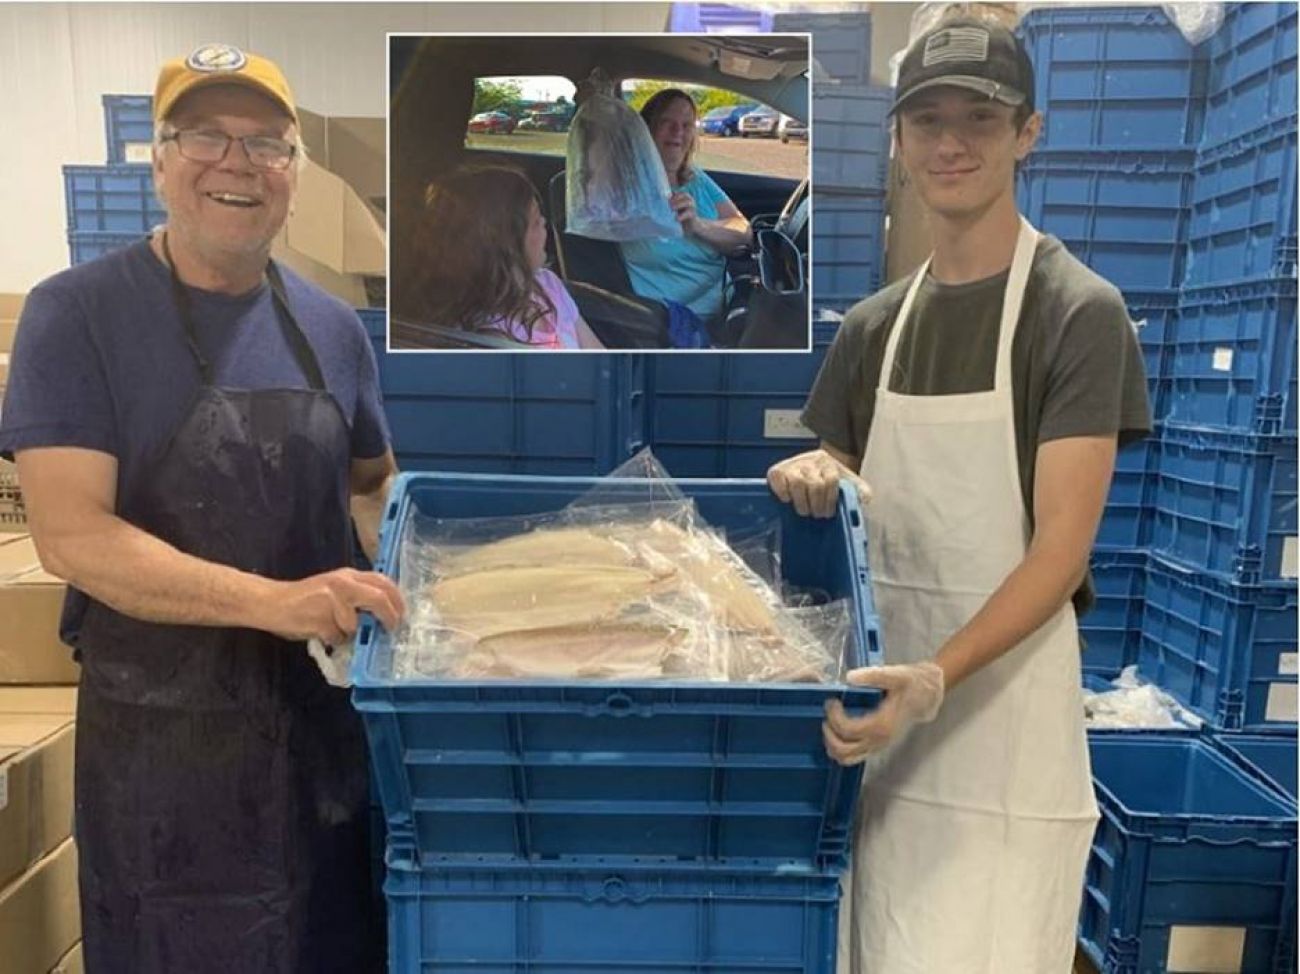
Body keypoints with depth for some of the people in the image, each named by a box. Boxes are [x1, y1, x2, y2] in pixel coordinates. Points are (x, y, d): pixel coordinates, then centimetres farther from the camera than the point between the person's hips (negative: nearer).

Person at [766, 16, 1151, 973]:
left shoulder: (1079, 310, -7)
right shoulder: (876, 322, 10)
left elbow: (1062, 547, -13)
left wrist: (938, 678, -26)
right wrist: (811, 478, -7)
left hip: (1004, 722, -5)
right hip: (883, 706, 5)